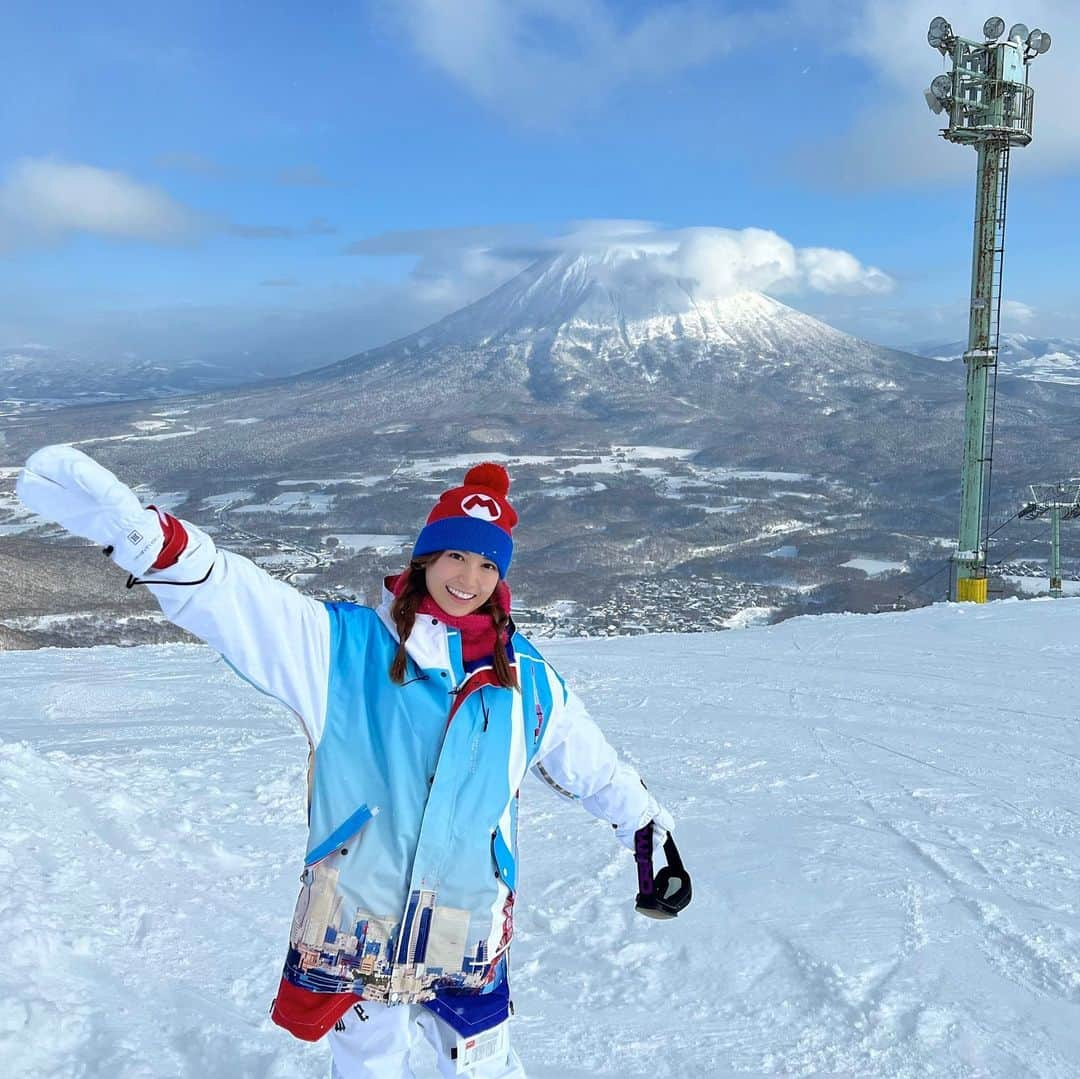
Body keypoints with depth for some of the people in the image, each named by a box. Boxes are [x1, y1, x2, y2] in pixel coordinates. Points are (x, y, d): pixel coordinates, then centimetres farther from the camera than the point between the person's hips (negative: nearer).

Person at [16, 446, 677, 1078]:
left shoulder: (528, 684, 2)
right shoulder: (344, 646, -8)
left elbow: (593, 766, 19)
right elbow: (230, 597, -21)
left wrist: (650, 825, 28)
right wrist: (130, 527, -36)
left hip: (469, 948, 2)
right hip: (354, 929, -1)